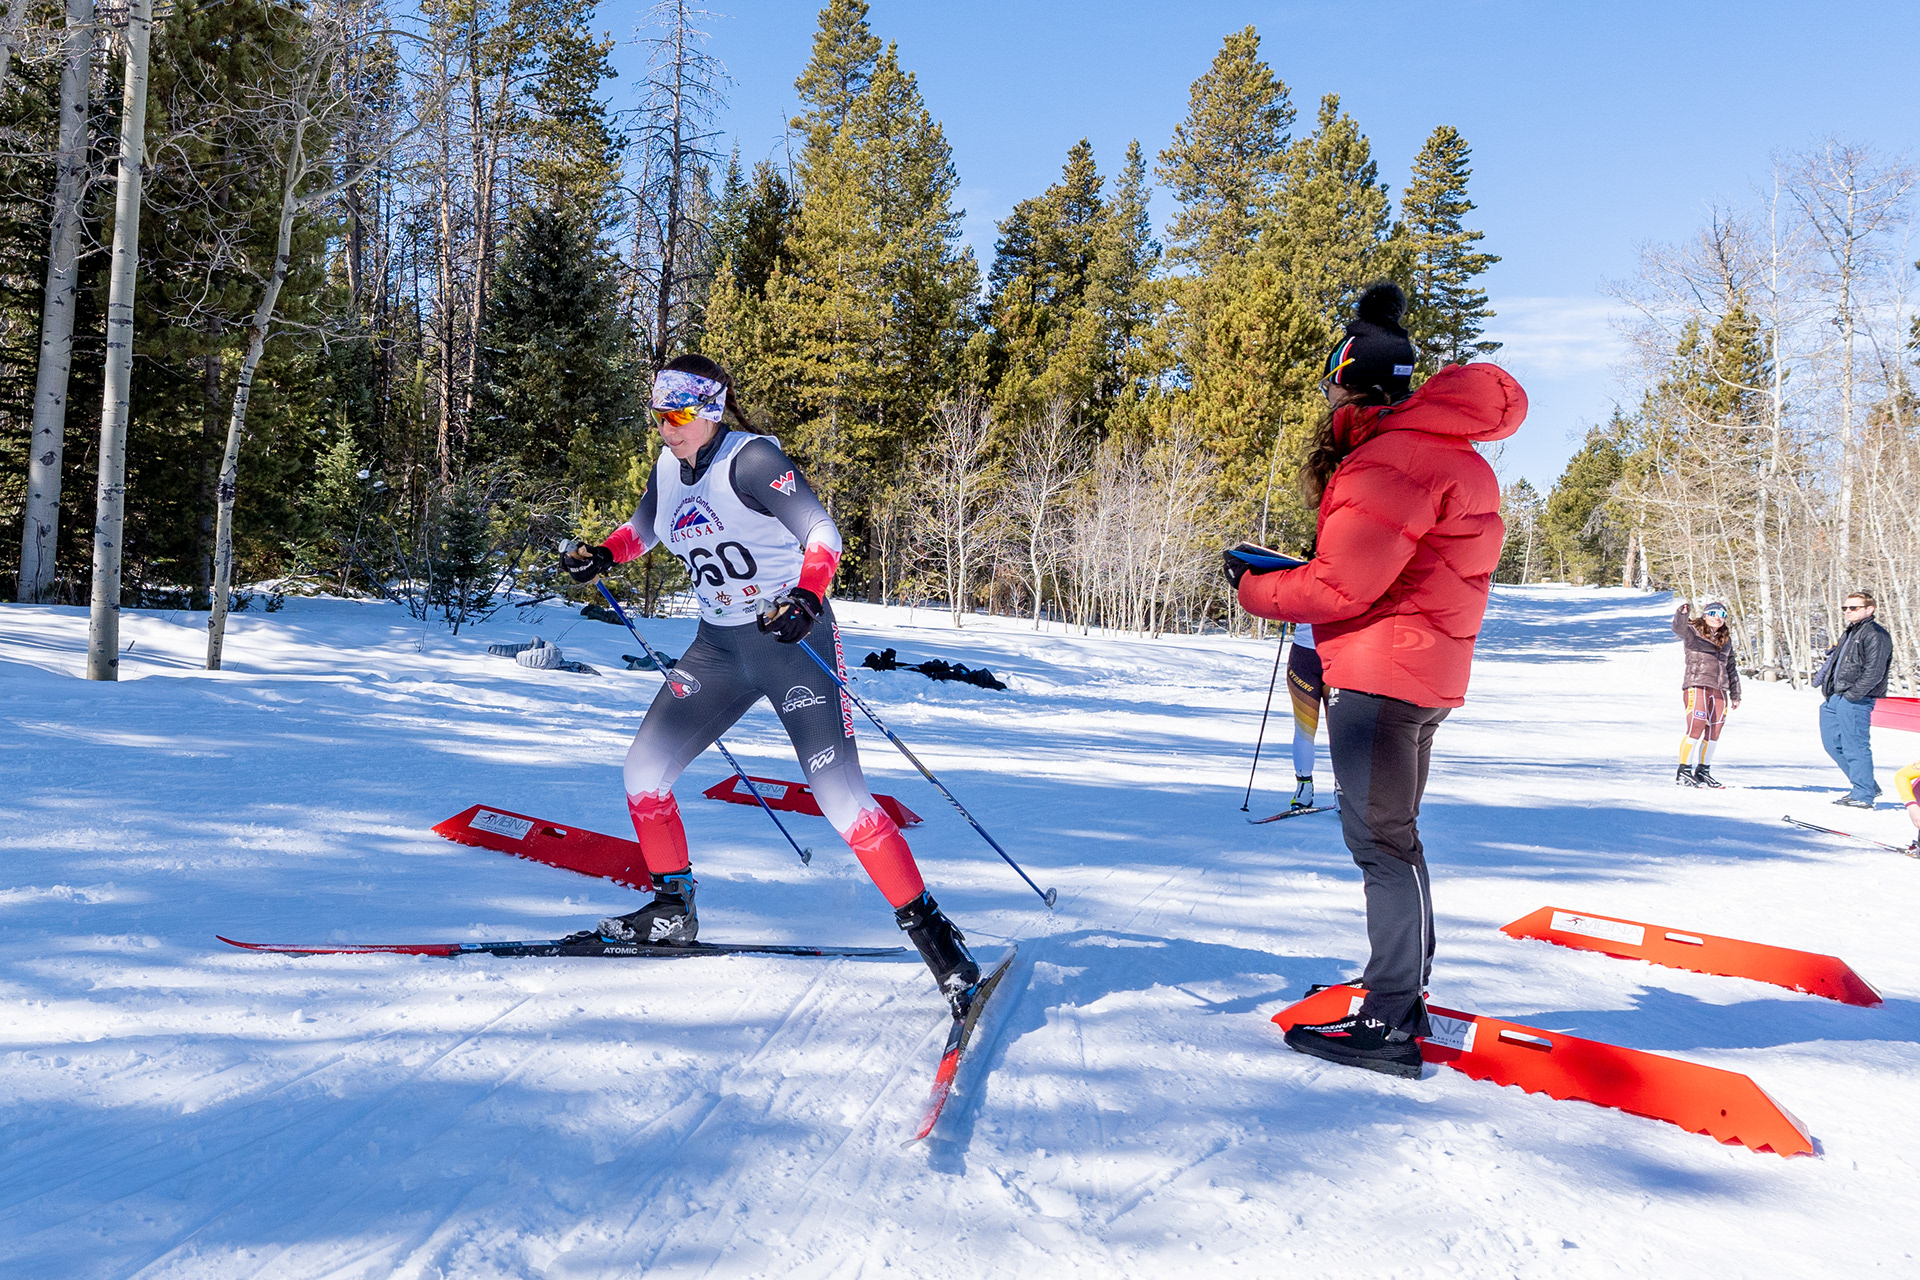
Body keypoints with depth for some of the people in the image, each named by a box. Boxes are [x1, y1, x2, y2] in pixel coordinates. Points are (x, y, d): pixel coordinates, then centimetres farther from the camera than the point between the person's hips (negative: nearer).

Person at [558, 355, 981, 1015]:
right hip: (720, 646, 7)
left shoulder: (750, 459, -15)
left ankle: (928, 928, -4)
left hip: (792, 638, -7)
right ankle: (673, 910, 19)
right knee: (644, 769, 1)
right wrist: (601, 555, 6)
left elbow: (822, 531, -21)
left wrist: (806, 596, -39)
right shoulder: (670, 466, 7)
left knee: (841, 797, -15)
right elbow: (644, 528, 26)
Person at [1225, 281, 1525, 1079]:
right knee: (1394, 835, 18)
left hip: (1378, 672, -10)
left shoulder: (1390, 459, -18)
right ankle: (1406, 996, 28)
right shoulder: (1445, 453, 17)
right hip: (1426, 675, 10)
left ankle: (1388, 1026, -1)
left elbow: (1340, 586, -20)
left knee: (1380, 839, -6)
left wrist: (1253, 589, -5)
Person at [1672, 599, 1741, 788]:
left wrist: (1735, 694, 22)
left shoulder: (1726, 639, 18)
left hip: (1719, 690, 6)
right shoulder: (1693, 631, 0)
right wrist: (1682, 614, -45)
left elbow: (1731, 668, 24)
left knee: (1713, 733, 7)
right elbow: (1679, 628, -24)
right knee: (1695, 729, -11)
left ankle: (1702, 771, 17)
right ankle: (1683, 772, -4)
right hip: (1697, 686, -6)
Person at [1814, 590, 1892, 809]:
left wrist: (1853, 694, -19)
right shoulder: (1850, 633, 22)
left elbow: (1874, 672, -16)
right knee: (1832, 743, 11)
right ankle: (1868, 785, 23)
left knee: (1855, 747, -7)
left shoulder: (1876, 635, -8)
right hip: (1835, 699, 10)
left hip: (1856, 701, -10)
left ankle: (1863, 796, 0)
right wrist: (1822, 681, 16)